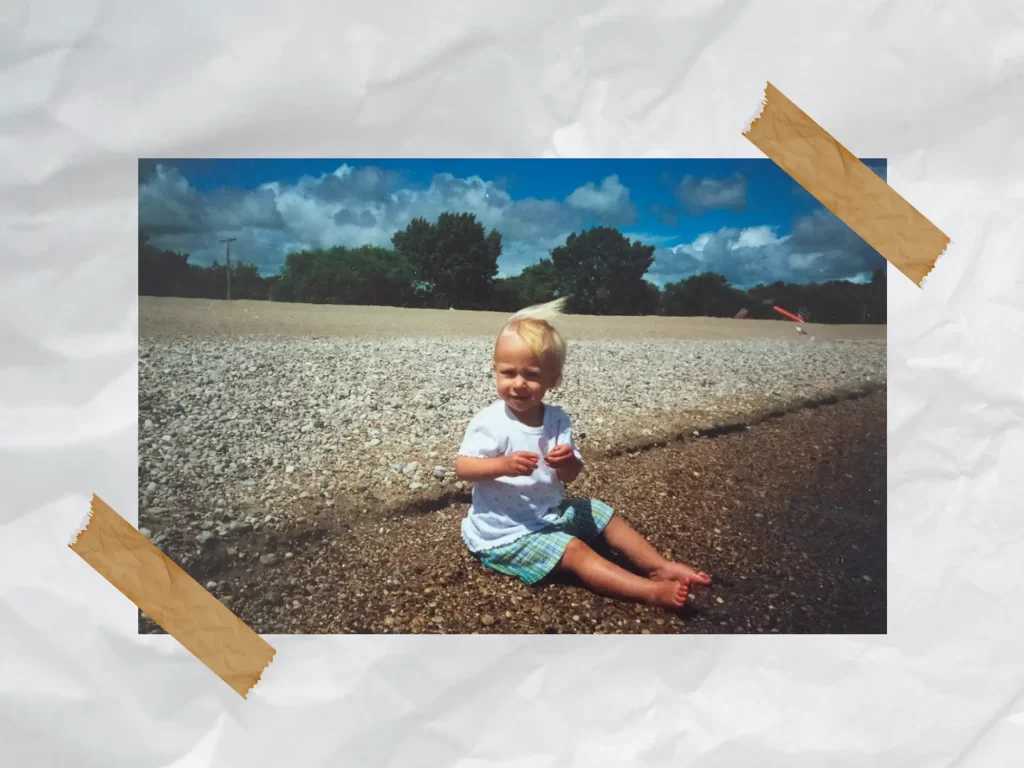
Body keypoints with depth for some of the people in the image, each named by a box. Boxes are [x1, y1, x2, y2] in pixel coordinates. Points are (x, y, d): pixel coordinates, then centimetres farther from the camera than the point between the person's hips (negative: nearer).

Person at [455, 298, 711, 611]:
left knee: (604, 515, 11)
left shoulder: (557, 419, -3)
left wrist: (568, 462, -26)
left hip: (549, 512, 8)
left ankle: (660, 567, 15)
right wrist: (504, 465, -37)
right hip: (508, 530, -7)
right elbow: (462, 467, -21)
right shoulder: (490, 421, -20)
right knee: (576, 551, -20)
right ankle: (653, 592, -22)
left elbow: (571, 476, -2)